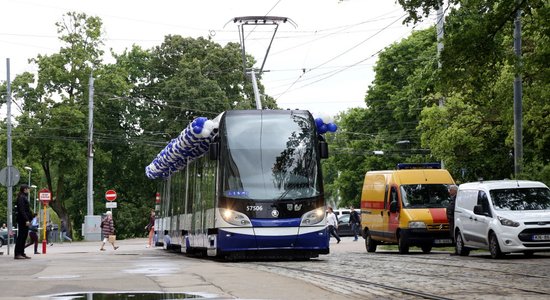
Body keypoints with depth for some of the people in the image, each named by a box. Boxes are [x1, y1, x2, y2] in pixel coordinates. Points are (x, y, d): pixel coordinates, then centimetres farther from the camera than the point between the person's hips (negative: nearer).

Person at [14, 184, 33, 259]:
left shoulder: (24, 197, 19)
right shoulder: (21, 198, -12)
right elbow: (22, 210, -19)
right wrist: (27, 220, -23)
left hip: (24, 220, 10)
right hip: (23, 220, -10)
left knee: (24, 237, 11)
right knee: (21, 236, -8)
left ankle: (22, 253, 14)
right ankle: (17, 254, -8)